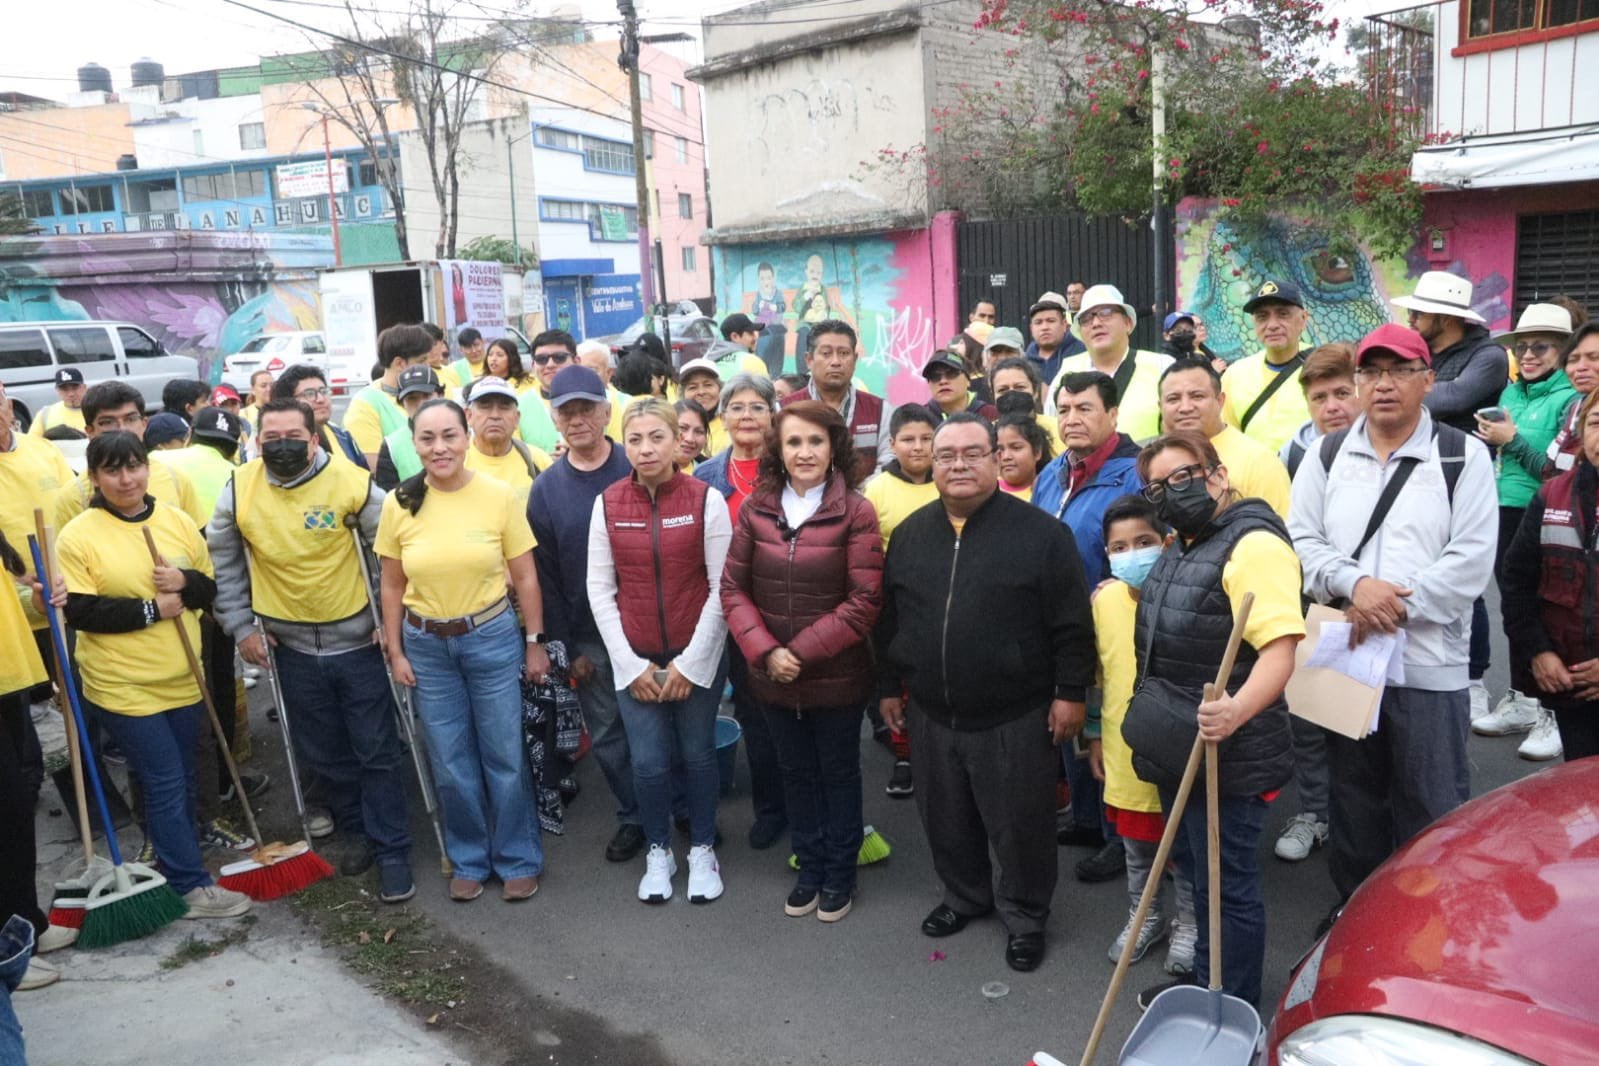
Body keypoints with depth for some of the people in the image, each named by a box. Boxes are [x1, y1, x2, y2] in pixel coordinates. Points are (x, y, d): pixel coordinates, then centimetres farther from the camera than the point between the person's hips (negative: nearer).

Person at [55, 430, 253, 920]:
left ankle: (173, 861, 34)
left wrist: (185, 582, -15)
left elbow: (210, 588, 6)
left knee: (183, 782, 16)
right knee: (166, 784, -2)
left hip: (182, 679, 5)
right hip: (123, 686, -5)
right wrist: (151, 609, -20)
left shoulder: (179, 522, 2)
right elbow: (80, 612, -14)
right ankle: (193, 887, 7)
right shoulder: (78, 536, -10)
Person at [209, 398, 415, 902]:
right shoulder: (238, 489, -6)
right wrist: (239, 626, 3)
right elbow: (223, 562, 6)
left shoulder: (350, 481, -15)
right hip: (292, 646, 3)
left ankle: (392, 851, 17)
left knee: (377, 752, 4)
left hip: (357, 639, -3)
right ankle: (356, 829, 37)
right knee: (324, 754, 16)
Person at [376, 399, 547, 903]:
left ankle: (518, 860, 26)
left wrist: (536, 643, -1)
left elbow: (525, 577, -3)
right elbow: (392, 586, 4)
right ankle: (469, 860, 32)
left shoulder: (500, 495, -10)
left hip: (492, 637, -2)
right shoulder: (399, 503, -5)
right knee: (450, 762, 13)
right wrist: (395, 651, 4)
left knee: (504, 755, 7)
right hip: (426, 644, 2)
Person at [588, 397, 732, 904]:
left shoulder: (706, 499, -9)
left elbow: (722, 588, -7)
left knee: (697, 755, 9)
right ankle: (658, 851, 28)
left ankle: (702, 849, 32)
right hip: (635, 661, 1)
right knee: (649, 762, 2)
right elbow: (600, 589, 0)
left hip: (696, 658, -1)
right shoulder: (607, 503, -2)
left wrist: (690, 663, -9)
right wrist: (631, 664, -5)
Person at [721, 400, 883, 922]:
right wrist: (765, 652, -15)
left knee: (839, 772, 15)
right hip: (773, 678, 3)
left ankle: (840, 873, 35)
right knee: (796, 772, 19)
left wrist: (802, 652, -18)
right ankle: (809, 867, 39)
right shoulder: (755, 508, -2)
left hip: (837, 677, -3)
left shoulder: (856, 512, -13)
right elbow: (733, 589, -2)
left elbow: (864, 601, -15)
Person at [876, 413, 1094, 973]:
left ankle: (1025, 915, 31)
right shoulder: (910, 533, 5)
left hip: (1015, 717, -4)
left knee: (1020, 824, 8)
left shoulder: (1040, 531, -10)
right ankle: (964, 895, 42)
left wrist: (1070, 692, -10)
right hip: (931, 715, 5)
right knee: (946, 820, 19)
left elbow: (1071, 624, -9)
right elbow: (888, 620, 12)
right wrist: (889, 686, 12)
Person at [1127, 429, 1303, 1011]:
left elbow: (1280, 648, -31)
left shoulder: (1252, 544, -20)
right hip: (1177, 748, 9)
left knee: (1227, 887, 7)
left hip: (1224, 757, -9)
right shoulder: (1181, 548, 11)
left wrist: (1237, 711, -46)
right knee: (1195, 872, 24)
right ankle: (1203, 978, 43)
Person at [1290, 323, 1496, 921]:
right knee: (1353, 800, 16)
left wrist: (1395, 607, -17)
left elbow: (1471, 559, -9)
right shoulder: (1328, 455, 8)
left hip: (1430, 664, -3)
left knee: (1432, 811, 5)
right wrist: (1355, 584, -17)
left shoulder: (1464, 457, -2)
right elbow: (1300, 539, 1)